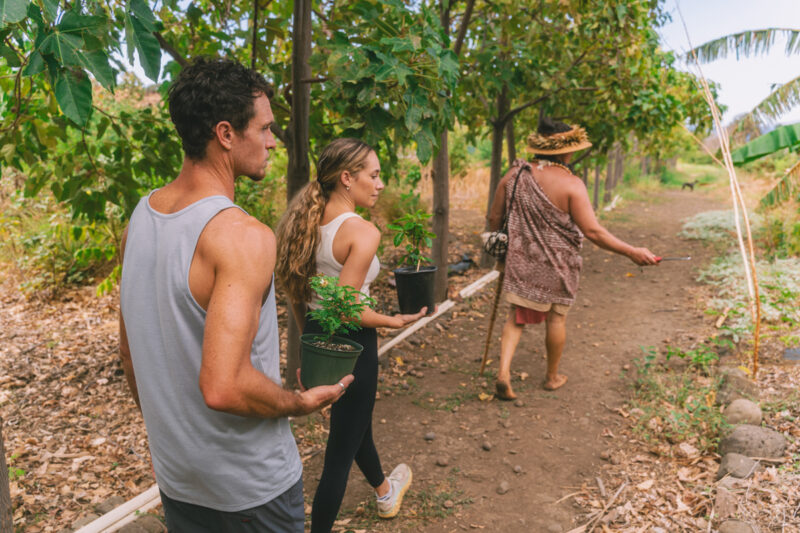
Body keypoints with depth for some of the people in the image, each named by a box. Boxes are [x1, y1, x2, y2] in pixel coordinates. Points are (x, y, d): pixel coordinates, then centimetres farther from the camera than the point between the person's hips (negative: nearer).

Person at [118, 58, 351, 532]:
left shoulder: (139, 217, -1)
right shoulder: (243, 236, -27)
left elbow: (129, 352, 8)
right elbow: (224, 388, -33)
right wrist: (302, 403, -15)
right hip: (250, 485, -7)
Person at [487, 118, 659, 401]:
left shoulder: (514, 175, -2)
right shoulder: (571, 184, -15)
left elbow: (494, 218, 4)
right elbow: (592, 231, -19)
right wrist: (632, 252, -12)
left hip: (521, 260, 3)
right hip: (557, 264, -3)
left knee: (516, 316, 13)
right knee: (557, 317, 14)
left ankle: (503, 372, -4)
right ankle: (552, 376, 31)